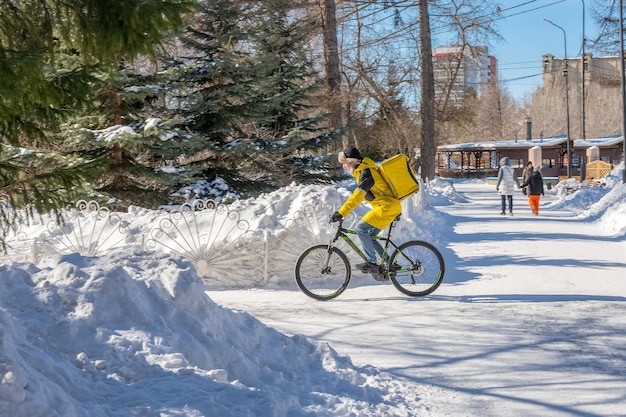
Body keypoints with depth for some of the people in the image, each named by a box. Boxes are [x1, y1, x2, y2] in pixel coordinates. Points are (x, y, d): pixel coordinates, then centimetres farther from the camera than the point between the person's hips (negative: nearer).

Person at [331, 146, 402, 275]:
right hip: (391, 206, 10)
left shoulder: (366, 172, -15)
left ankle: (372, 263, -13)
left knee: (361, 228, -15)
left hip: (387, 206, -10)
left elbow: (357, 195, -25)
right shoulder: (362, 171, 16)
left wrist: (341, 213, -29)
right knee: (369, 236, 9)